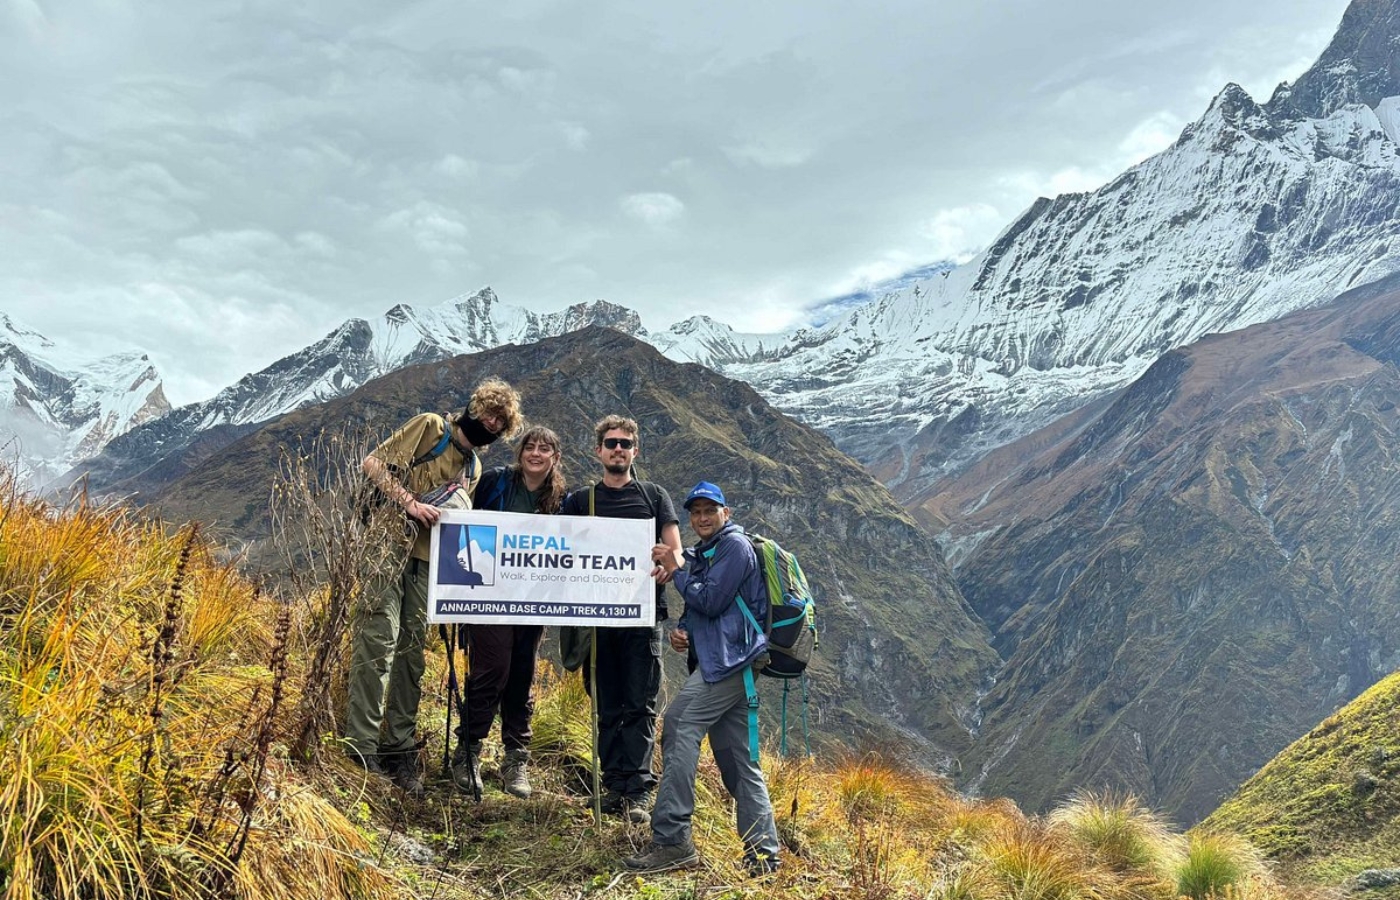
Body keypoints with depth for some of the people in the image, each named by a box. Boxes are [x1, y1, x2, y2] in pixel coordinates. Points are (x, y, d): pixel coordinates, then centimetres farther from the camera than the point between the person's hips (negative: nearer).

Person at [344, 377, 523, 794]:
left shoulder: (473, 468, 19)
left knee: (412, 652, 6)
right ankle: (361, 749, -9)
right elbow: (373, 464, -9)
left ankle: (399, 750, 13)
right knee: (379, 639, -13)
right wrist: (411, 503, -18)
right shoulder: (429, 427, -1)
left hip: (423, 560, 7)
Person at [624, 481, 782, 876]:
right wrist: (680, 631, 4)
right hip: (726, 664, 10)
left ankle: (671, 840, -22)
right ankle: (763, 852, 11)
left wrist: (676, 570, -3)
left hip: (729, 658, -10)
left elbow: (710, 602, -14)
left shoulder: (734, 545, -4)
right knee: (738, 758, 8)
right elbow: (696, 610, 25)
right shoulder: (701, 555, 25)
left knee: (679, 728, -19)